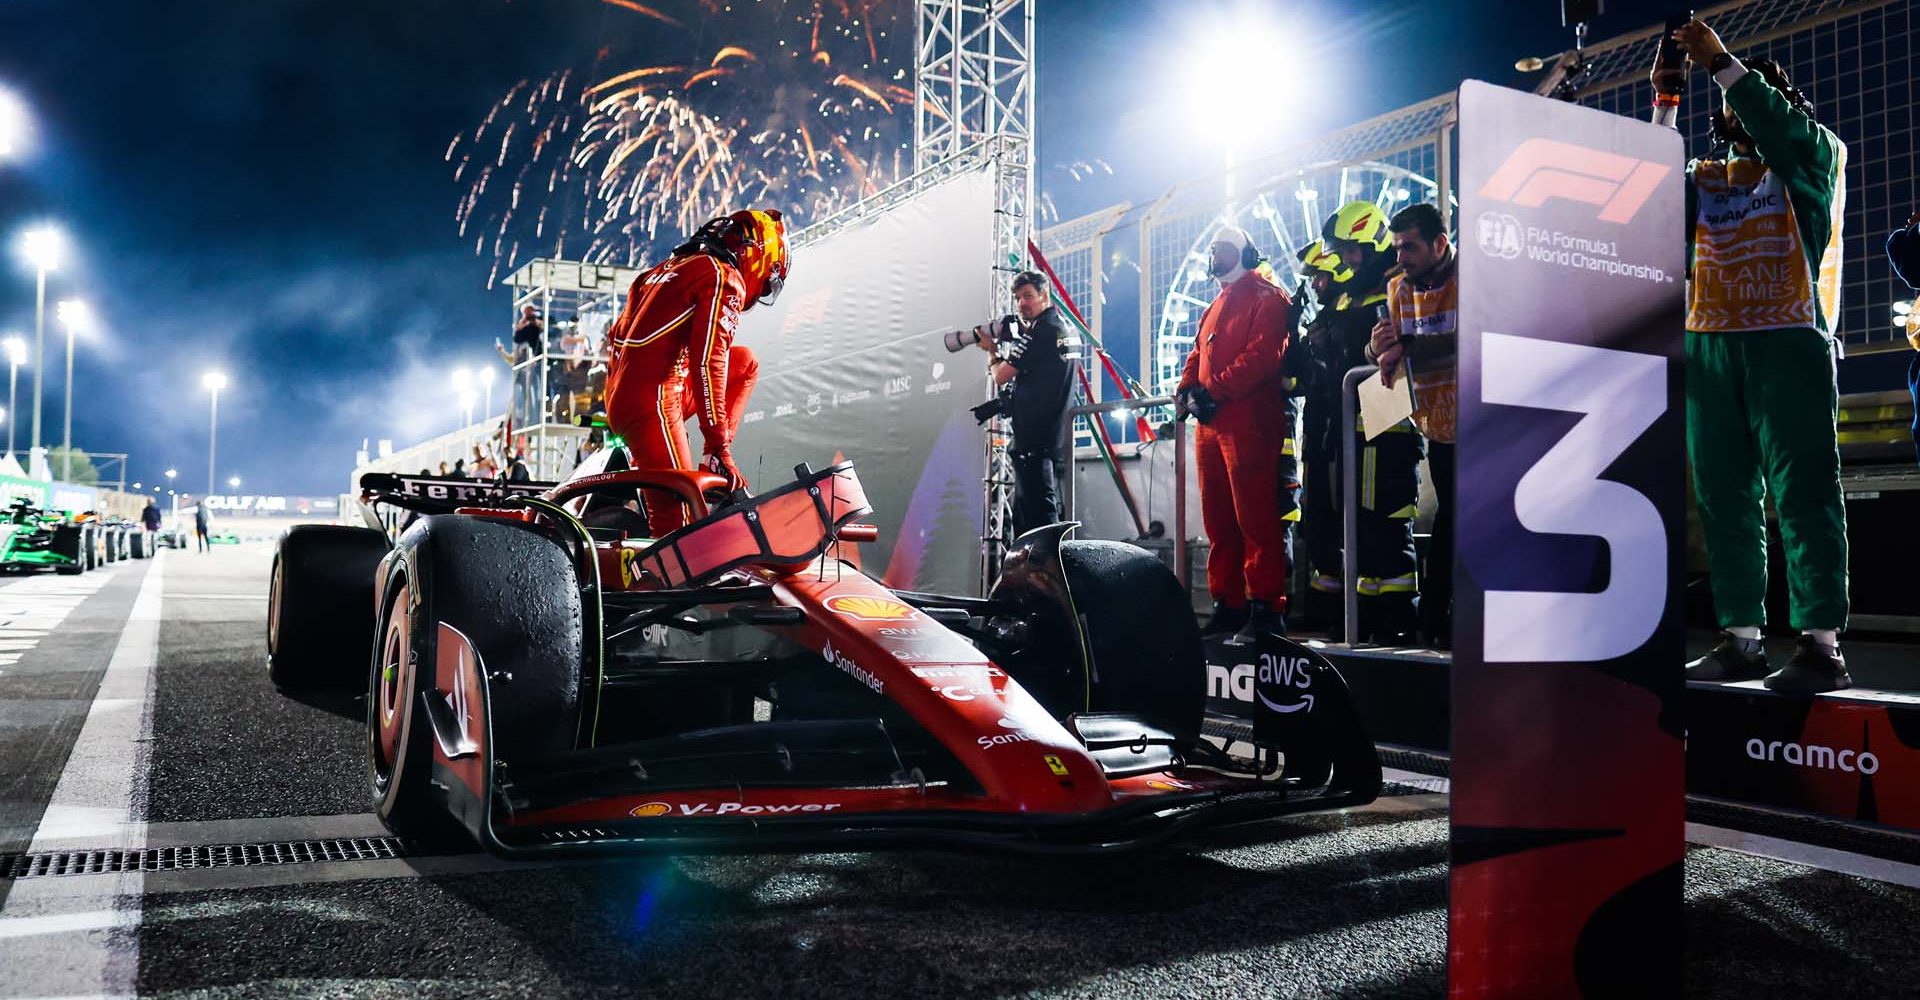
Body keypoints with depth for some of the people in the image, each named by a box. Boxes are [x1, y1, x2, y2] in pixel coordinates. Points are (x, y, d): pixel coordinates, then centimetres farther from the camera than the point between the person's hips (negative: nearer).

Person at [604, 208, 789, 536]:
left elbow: (617, 335, 25)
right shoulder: (726, 279, -4)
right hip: (654, 402, -9)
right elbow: (709, 363, -14)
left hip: (617, 399, 9)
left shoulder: (671, 267, 22)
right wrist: (720, 448, -14)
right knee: (675, 520, -10)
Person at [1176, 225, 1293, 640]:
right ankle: (1228, 603, 15)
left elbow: (1263, 354, -15)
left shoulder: (1266, 298, -1)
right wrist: (1186, 390, 4)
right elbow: (1198, 354, 24)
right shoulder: (1216, 306, 27)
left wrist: (1215, 390, -20)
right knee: (1218, 520, 9)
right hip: (1209, 423, 9)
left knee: (1256, 518, -10)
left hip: (1249, 422, -9)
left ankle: (1267, 606, -9)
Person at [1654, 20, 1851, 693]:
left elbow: (1787, 130, -11)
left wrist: (1721, 63, -7)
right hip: (1708, 351, 5)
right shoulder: (1704, 179, 22)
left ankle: (1821, 645, -9)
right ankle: (1741, 640, 7)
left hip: (1787, 345, -5)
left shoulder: (1812, 161, 11)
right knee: (1725, 500, 3)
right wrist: (1664, 109, 2)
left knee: (1803, 493, -8)